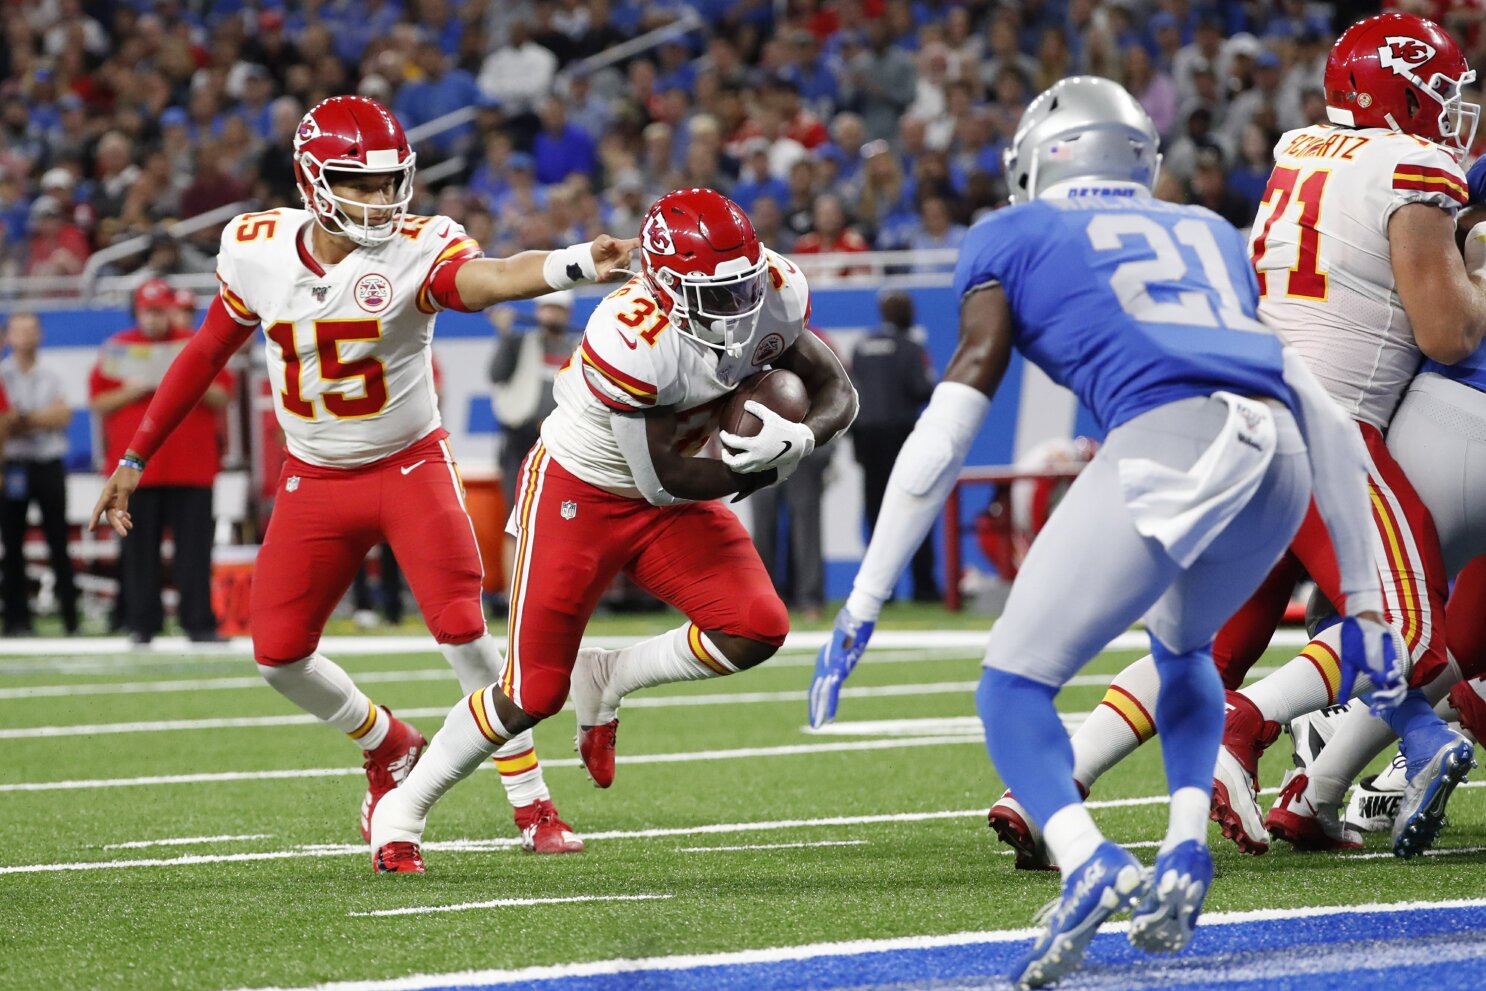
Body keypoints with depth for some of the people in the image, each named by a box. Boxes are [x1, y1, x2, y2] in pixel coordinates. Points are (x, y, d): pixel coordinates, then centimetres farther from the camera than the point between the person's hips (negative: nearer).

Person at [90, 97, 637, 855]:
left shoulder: (417, 251, -18)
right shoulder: (257, 251, -7)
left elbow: (487, 279, -41)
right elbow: (204, 356, 7)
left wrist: (575, 265, -63)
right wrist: (135, 458, 11)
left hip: (410, 465, -3)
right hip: (315, 480, 4)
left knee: (462, 629, -15)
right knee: (278, 655, 0)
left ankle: (531, 805, -4)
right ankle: (388, 748, 28)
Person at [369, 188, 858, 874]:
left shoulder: (771, 297, -17)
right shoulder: (635, 342, -35)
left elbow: (837, 392, -5)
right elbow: (663, 482, -27)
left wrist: (801, 437, -26)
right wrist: (761, 464, -23)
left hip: (669, 506, 6)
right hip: (579, 494, -6)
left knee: (757, 631, -15)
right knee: (533, 695, -4)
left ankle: (606, 681, 12)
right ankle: (402, 810, 18)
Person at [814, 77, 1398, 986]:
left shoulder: (1014, 239, 20)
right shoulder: (1212, 235, 33)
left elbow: (945, 436, 12)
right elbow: (1327, 424, 31)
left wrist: (863, 604, 14)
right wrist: (1364, 598, 37)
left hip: (1164, 445, -5)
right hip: (1278, 465, 5)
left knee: (1016, 687, 5)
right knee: (1183, 645, 33)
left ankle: (1089, 866, -22)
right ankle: (1186, 852, 13)